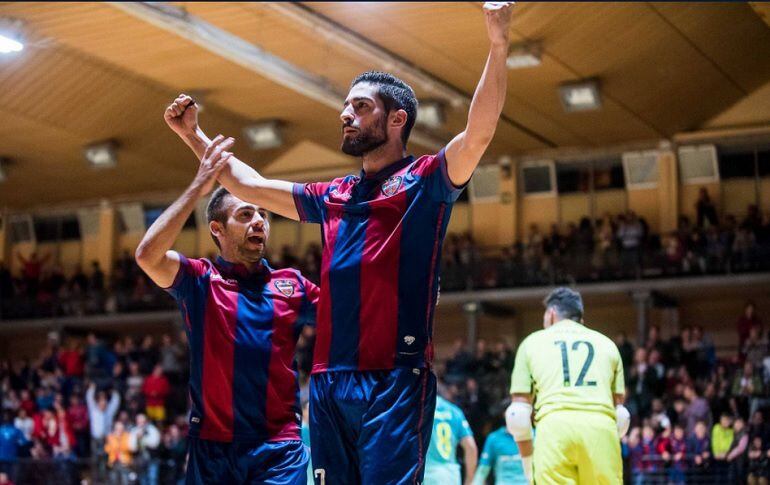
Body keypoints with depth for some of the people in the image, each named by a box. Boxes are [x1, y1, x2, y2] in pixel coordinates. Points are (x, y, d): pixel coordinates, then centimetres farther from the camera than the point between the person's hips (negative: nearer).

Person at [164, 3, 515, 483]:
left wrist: (498, 47, -25)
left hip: (395, 380, -7)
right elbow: (248, 185, 32)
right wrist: (194, 135, 31)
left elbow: (477, 136, -15)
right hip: (328, 382, 7)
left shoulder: (424, 181, 2)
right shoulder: (332, 197, 21)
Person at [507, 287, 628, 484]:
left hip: (554, 425, -1)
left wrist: (527, 460, 22)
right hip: (601, 425, 2)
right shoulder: (605, 343, 25)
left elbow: (517, 414, 13)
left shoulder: (532, 342, 20)